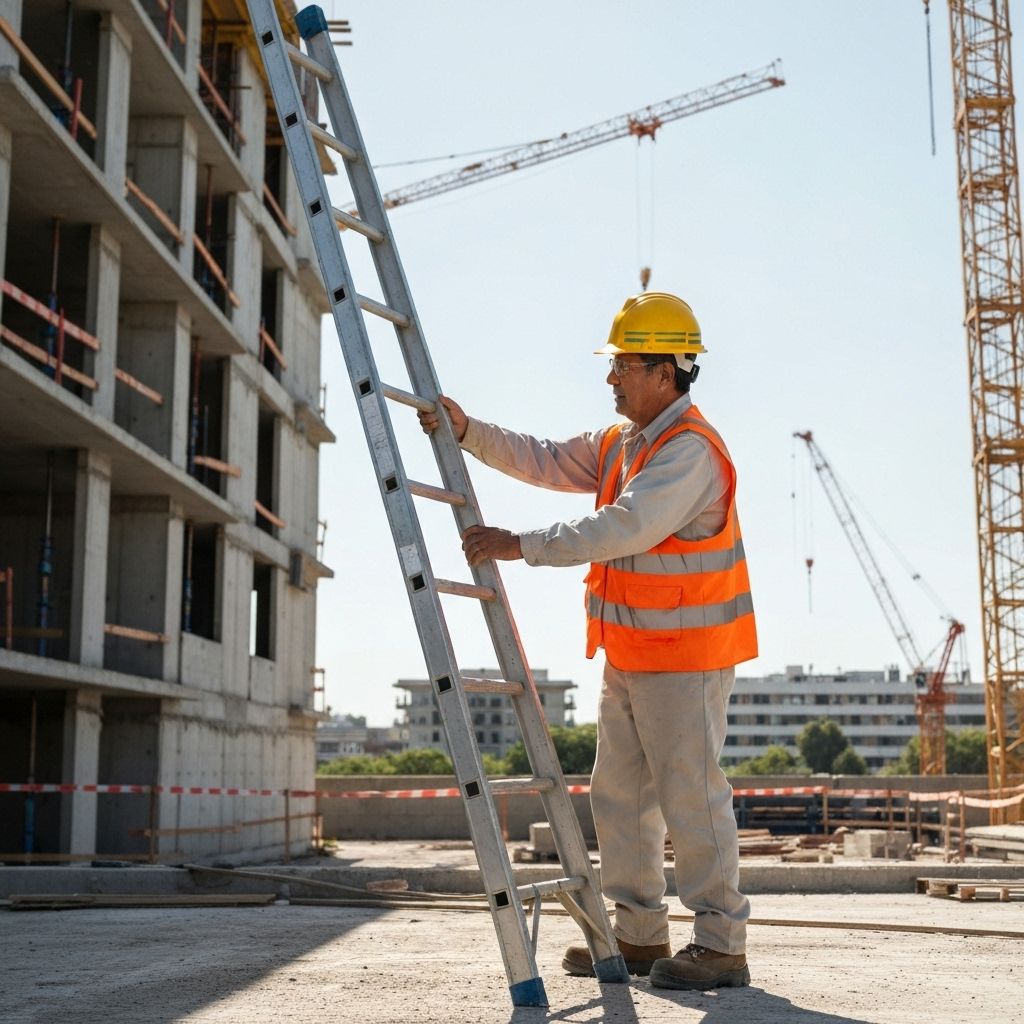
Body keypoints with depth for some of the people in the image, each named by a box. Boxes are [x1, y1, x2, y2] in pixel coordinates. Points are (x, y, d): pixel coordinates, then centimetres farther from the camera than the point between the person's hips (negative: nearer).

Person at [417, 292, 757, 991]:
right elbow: (548, 463, 13)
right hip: (630, 657, 10)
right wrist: (468, 431, 2)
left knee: (690, 796, -5)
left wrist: (519, 546, -26)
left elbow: (618, 530, -28)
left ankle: (721, 945, 5)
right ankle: (640, 934, 23)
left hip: (685, 657, -10)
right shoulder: (622, 443, 13)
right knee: (620, 794, 13)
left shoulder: (690, 451, -19)